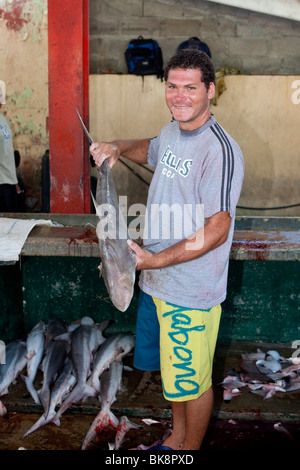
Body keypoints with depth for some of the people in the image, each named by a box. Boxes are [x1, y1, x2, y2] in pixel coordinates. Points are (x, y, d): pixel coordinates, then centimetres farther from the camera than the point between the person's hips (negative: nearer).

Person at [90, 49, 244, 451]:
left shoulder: (220, 149, -22)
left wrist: (156, 260, -29)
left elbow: (216, 230, -25)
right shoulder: (172, 131, 6)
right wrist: (118, 147, 10)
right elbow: (152, 150, 31)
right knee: (171, 369, 24)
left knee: (192, 379, 10)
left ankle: (190, 449, 32)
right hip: (157, 281, 9)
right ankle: (177, 438, 46)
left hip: (192, 290, -8)